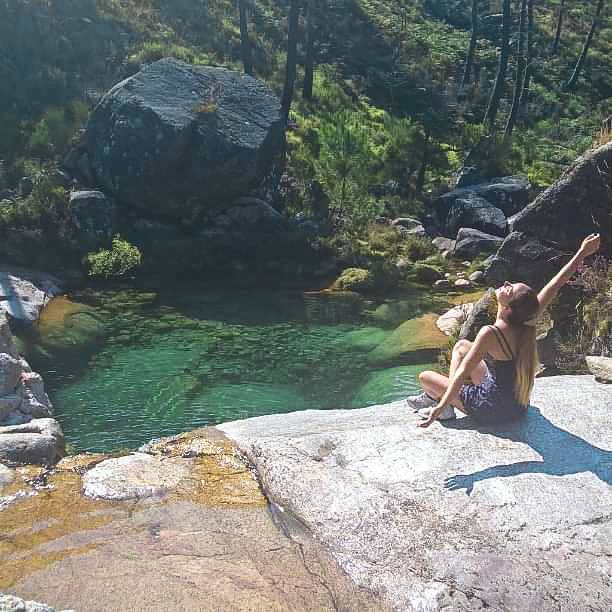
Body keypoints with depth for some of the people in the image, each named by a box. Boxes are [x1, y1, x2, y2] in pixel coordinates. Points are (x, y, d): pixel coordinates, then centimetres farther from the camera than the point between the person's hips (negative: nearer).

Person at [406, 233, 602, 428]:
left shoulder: (490, 333, -30)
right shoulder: (528, 322, -13)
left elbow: (463, 371, -31)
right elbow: (556, 284, -7)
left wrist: (441, 406, -29)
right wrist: (582, 253, 0)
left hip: (490, 410, -7)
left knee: (425, 376, 2)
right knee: (462, 346, 19)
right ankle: (436, 396, 23)